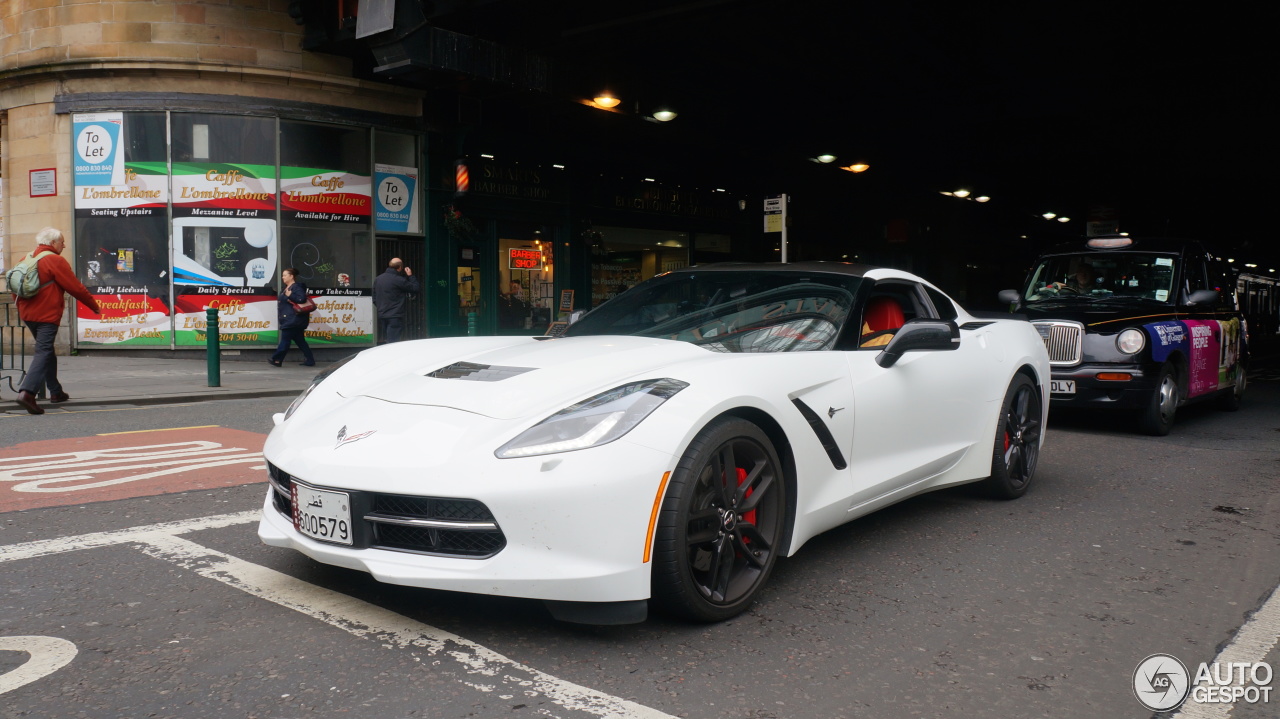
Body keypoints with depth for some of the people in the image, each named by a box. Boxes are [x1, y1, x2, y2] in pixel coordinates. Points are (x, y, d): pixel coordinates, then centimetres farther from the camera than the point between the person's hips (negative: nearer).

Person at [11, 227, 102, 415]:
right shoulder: (55, 260, -11)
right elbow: (75, 287, -11)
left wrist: (21, 307, 28)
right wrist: (95, 306, -1)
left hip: (27, 314, 8)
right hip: (47, 315, -8)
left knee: (46, 351, 19)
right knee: (43, 353, -10)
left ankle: (55, 391, 27)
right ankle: (27, 392, -24)